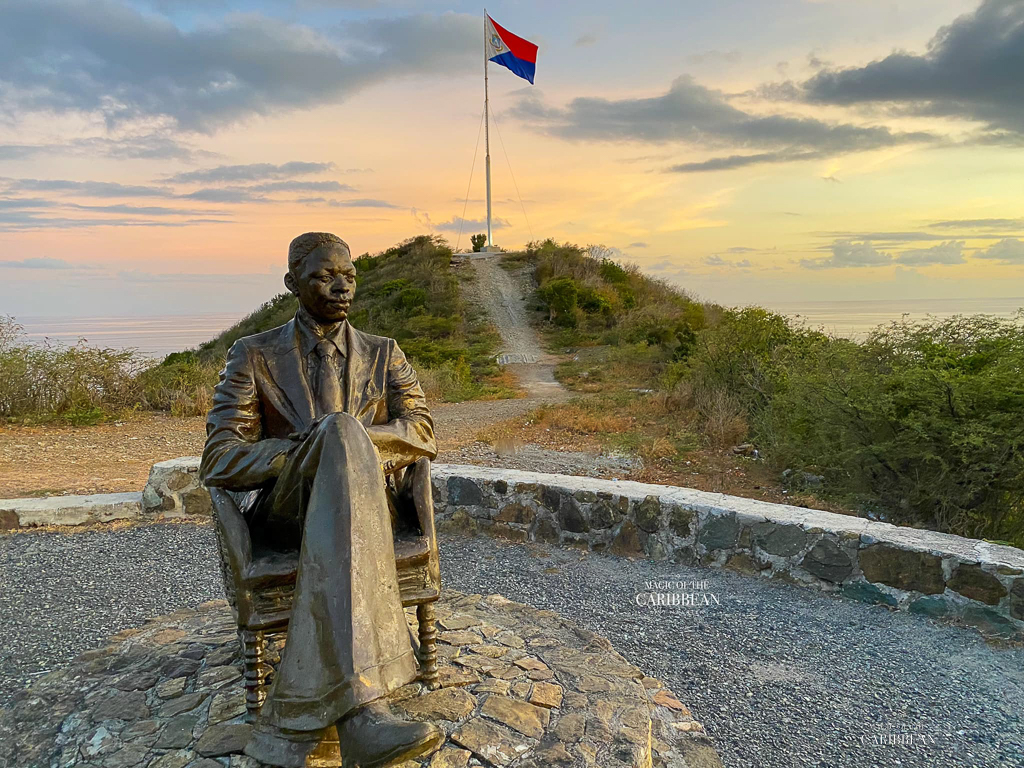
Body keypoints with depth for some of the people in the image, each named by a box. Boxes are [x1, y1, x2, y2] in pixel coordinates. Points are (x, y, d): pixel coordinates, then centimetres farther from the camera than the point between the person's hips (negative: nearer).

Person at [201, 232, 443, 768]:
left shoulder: (383, 354, 17)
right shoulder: (254, 355, 11)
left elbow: (421, 432, 1)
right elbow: (218, 462, -1)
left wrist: (333, 437, -17)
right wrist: (336, 440, -15)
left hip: (358, 498, 2)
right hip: (284, 509, -1)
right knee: (342, 430, -37)